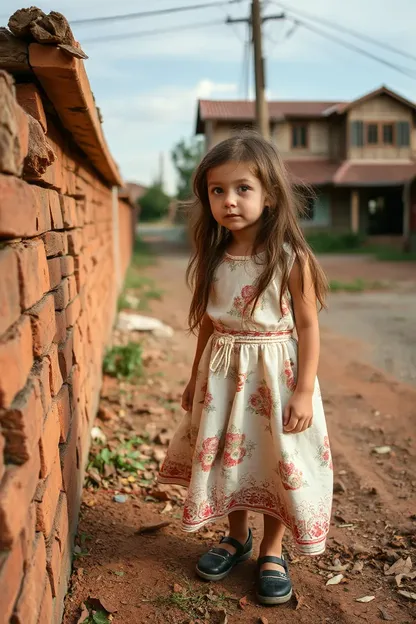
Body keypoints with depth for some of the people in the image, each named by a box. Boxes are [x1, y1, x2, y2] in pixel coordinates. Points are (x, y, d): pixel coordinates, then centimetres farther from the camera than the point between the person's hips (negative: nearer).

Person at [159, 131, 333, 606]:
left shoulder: (291, 259, -14)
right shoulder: (212, 259, -1)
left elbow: (308, 326, -10)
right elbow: (207, 323, 8)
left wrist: (304, 391, -14)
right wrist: (196, 379, 13)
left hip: (276, 371, -4)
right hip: (223, 375, 4)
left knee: (277, 459, 8)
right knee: (226, 454, 15)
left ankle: (271, 551, 32)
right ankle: (237, 537, 40)